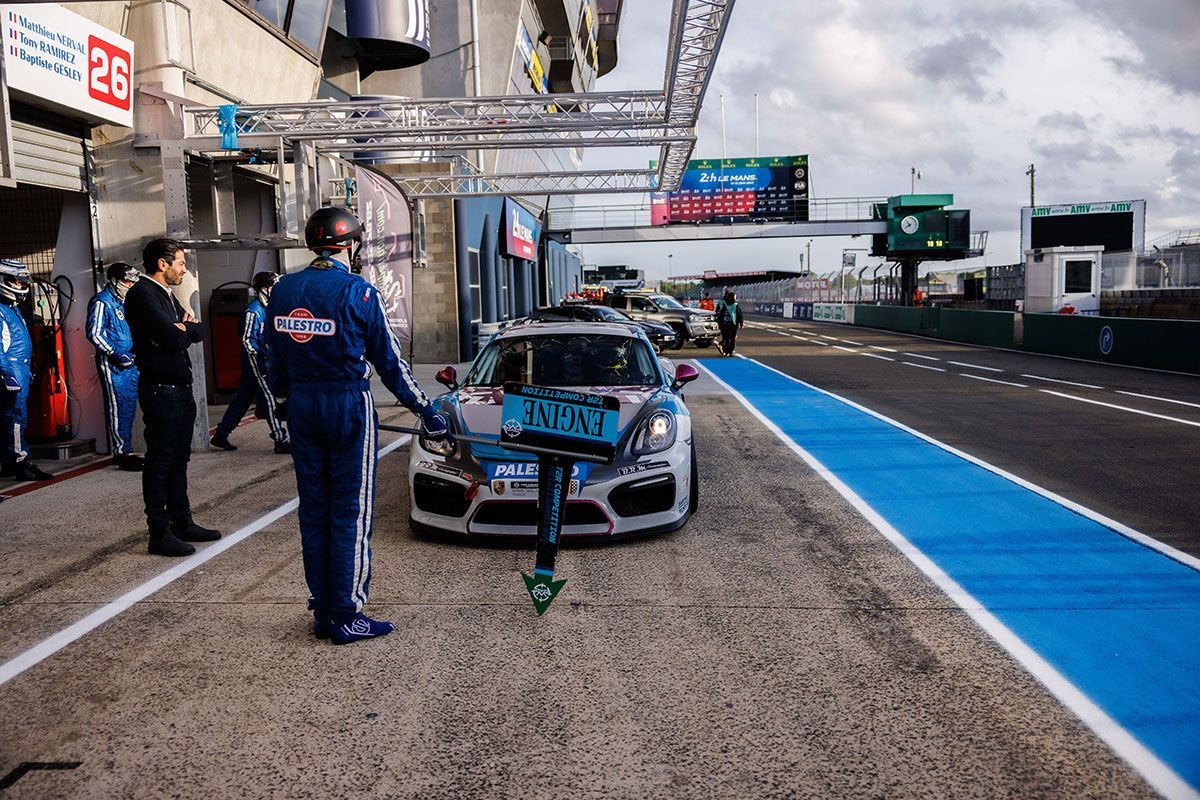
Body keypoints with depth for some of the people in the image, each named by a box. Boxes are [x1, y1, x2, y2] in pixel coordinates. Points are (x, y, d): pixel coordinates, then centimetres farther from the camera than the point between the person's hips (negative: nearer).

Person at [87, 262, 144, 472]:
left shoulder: (124, 302, 17)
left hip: (130, 362, 9)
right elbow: (94, 333, -15)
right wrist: (115, 354, -18)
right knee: (117, 408, -6)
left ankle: (126, 451, 20)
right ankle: (121, 453, -4)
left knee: (129, 408, 12)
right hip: (112, 364, -9)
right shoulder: (102, 302, -10)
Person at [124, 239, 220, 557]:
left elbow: (198, 332, 11)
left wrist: (179, 329, -9)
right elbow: (173, 338, -22)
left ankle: (182, 522, 24)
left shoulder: (167, 295, 18)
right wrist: (183, 330, -1)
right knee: (159, 462, -3)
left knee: (178, 459, 15)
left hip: (181, 388, 9)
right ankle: (159, 533, 2)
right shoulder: (141, 294, -12)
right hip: (161, 390, -9)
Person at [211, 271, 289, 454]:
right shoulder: (254, 310, -15)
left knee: (242, 399, 14)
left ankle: (220, 436, 22)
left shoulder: (265, 308, 13)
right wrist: (262, 362, -21)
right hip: (255, 362, -9)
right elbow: (247, 340, -18)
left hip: (264, 361, 9)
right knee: (269, 399, -7)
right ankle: (281, 442, -5)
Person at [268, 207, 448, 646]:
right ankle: (347, 617, 6)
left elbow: (276, 359, 13)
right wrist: (426, 411, -1)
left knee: (313, 511, 12)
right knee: (351, 513, 2)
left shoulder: (283, 290, 5)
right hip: (348, 407, -5)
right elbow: (389, 361, -9)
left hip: (302, 408, 6)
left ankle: (322, 613, 20)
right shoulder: (357, 291, -12)